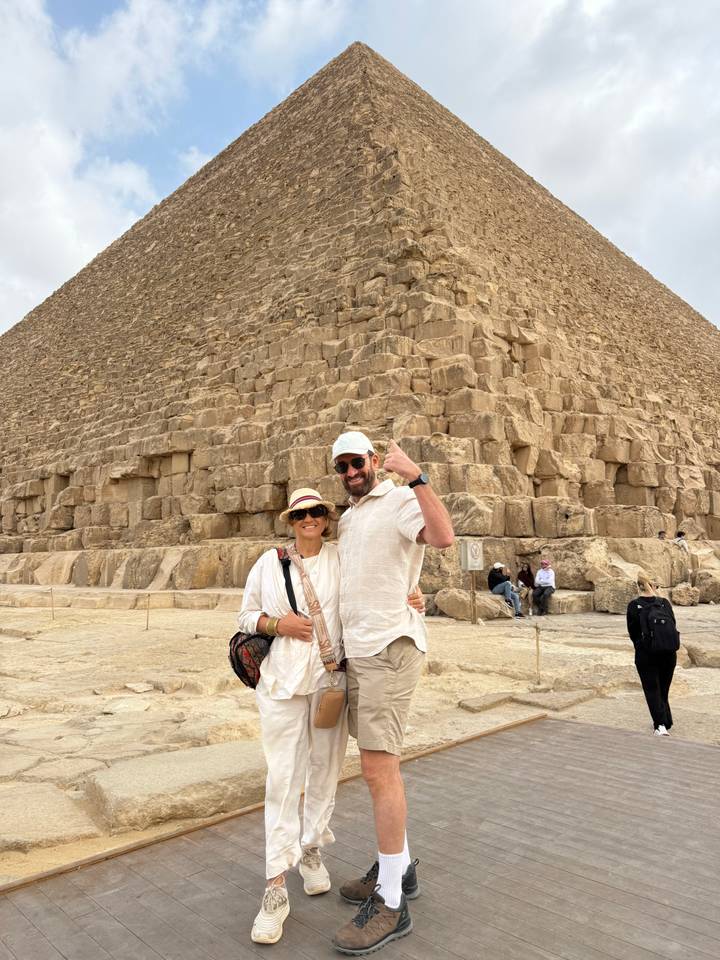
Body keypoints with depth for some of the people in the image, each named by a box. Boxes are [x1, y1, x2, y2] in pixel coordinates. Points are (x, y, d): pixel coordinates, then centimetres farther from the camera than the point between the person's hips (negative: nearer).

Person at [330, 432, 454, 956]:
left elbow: (443, 536, -29)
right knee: (380, 764, 16)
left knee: (379, 769, -8)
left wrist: (415, 475, -31)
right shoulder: (347, 518, 18)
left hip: (390, 648, -9)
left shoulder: (401, 501, -8)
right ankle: (399, 866, 31)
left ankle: (391, 904, 4)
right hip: (358, 651, 9)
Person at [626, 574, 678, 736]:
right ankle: (666, 722, 26)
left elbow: (633, 632, -3)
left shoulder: (634, 606, -8)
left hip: (645, 655, -3)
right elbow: (673, 626, 4)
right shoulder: (665, 603, -2)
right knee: (664, 689, 18)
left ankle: (660, 725, -7)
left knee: (652, 690, 5)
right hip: (668, 654, 3)